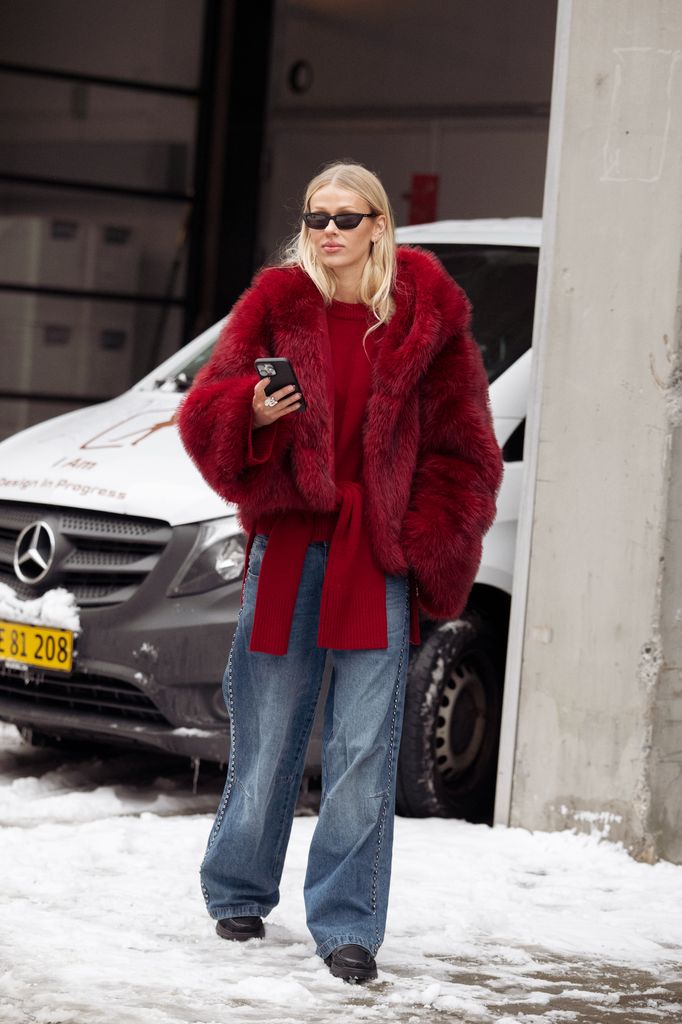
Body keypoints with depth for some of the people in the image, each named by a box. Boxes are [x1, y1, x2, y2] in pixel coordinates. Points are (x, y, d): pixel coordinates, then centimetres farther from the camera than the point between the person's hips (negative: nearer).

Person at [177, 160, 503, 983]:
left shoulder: (426, 315, 4)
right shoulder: (275, 305, 5)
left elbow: (462, 444, 7)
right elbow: (204, 411, 4)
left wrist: (426, 539, -2)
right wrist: (251, 412, -18)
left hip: (380, 554, -1)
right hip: (288, 545, 1)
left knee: (364, 745, -5)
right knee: (266, 733, 7)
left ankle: (347, 924, -1)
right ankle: (238, 892, 25)